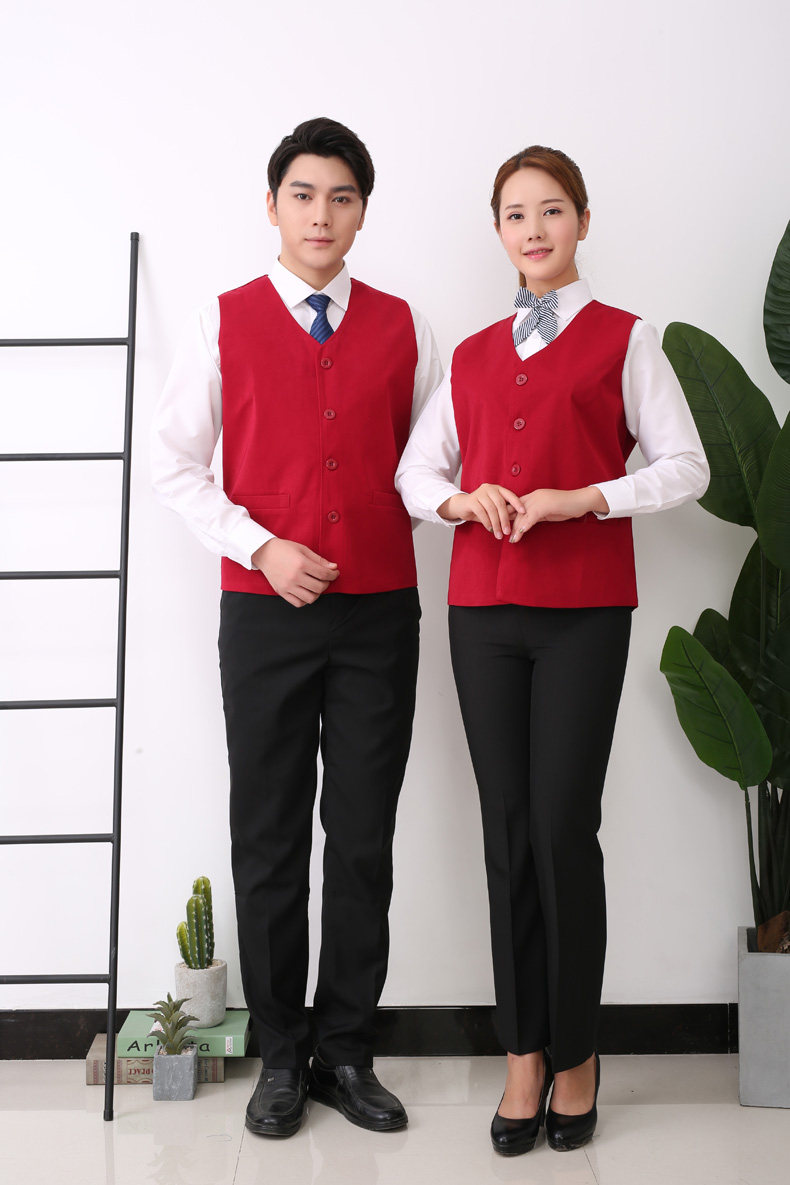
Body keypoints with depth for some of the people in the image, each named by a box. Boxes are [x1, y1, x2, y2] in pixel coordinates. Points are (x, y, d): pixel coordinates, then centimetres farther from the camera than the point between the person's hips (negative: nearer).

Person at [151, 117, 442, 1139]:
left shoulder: (402, 328, 9)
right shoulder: (225, 323, 4)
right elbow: (173, 463, 2)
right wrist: (262, 548, -9)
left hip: (379, 612, 2)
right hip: (264, 608, -1)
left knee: (364, 837, 6)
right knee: (270, 837, 5)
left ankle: (345, 1050, 21)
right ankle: (280, 1056, 20)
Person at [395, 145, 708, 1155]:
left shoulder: (623, 340, 4)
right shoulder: (471, 356, 16)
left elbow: (685, 466, -1)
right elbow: (415, 469, 17)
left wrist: (578, 499, -14)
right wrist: (462, 498, -4)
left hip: (584, 614, -3)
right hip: (483, 609, 4)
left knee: (565, 828, -4)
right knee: (507, 827, 5)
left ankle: (575, 1052, 16)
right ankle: (523, 1054, 17)